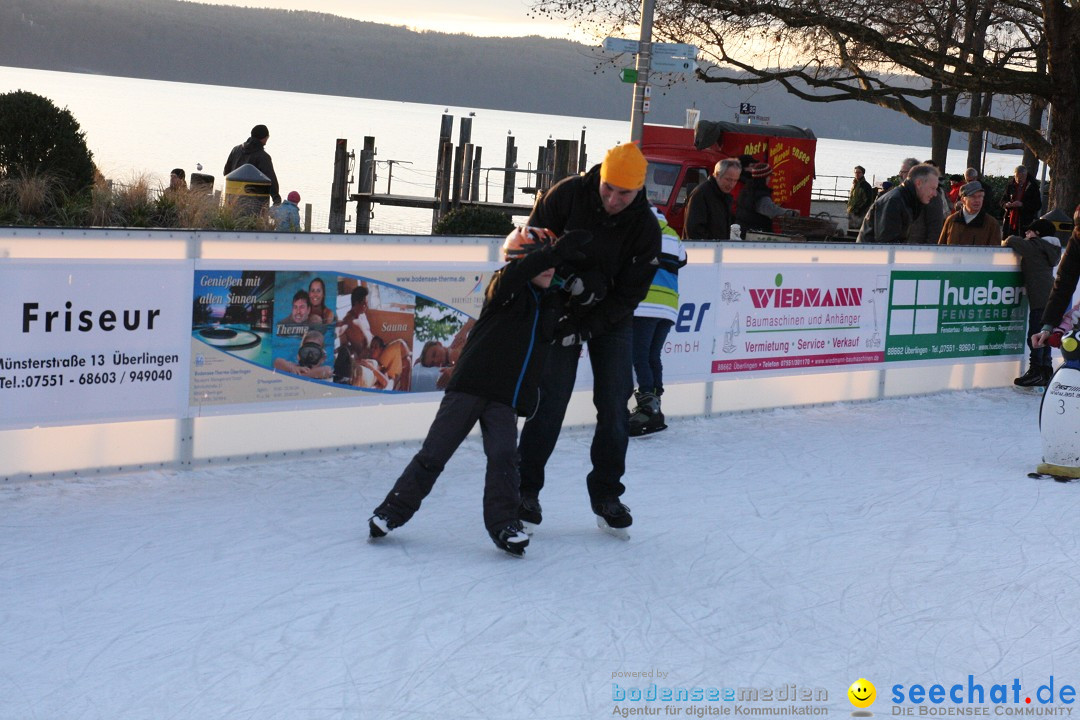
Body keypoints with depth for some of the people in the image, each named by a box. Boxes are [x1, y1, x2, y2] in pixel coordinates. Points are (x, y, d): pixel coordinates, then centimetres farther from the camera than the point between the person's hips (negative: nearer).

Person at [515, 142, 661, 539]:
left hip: (611, 318, 1)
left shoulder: (646, 228, -16)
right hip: (559, 311, -1)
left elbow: (629, 294, -15)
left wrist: (584, 329, -23)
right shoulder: (567, 195, -18)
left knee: (615, 406, -1)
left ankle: (606, 495, 13)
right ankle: (525, 487, 7)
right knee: (550, 402, -6)